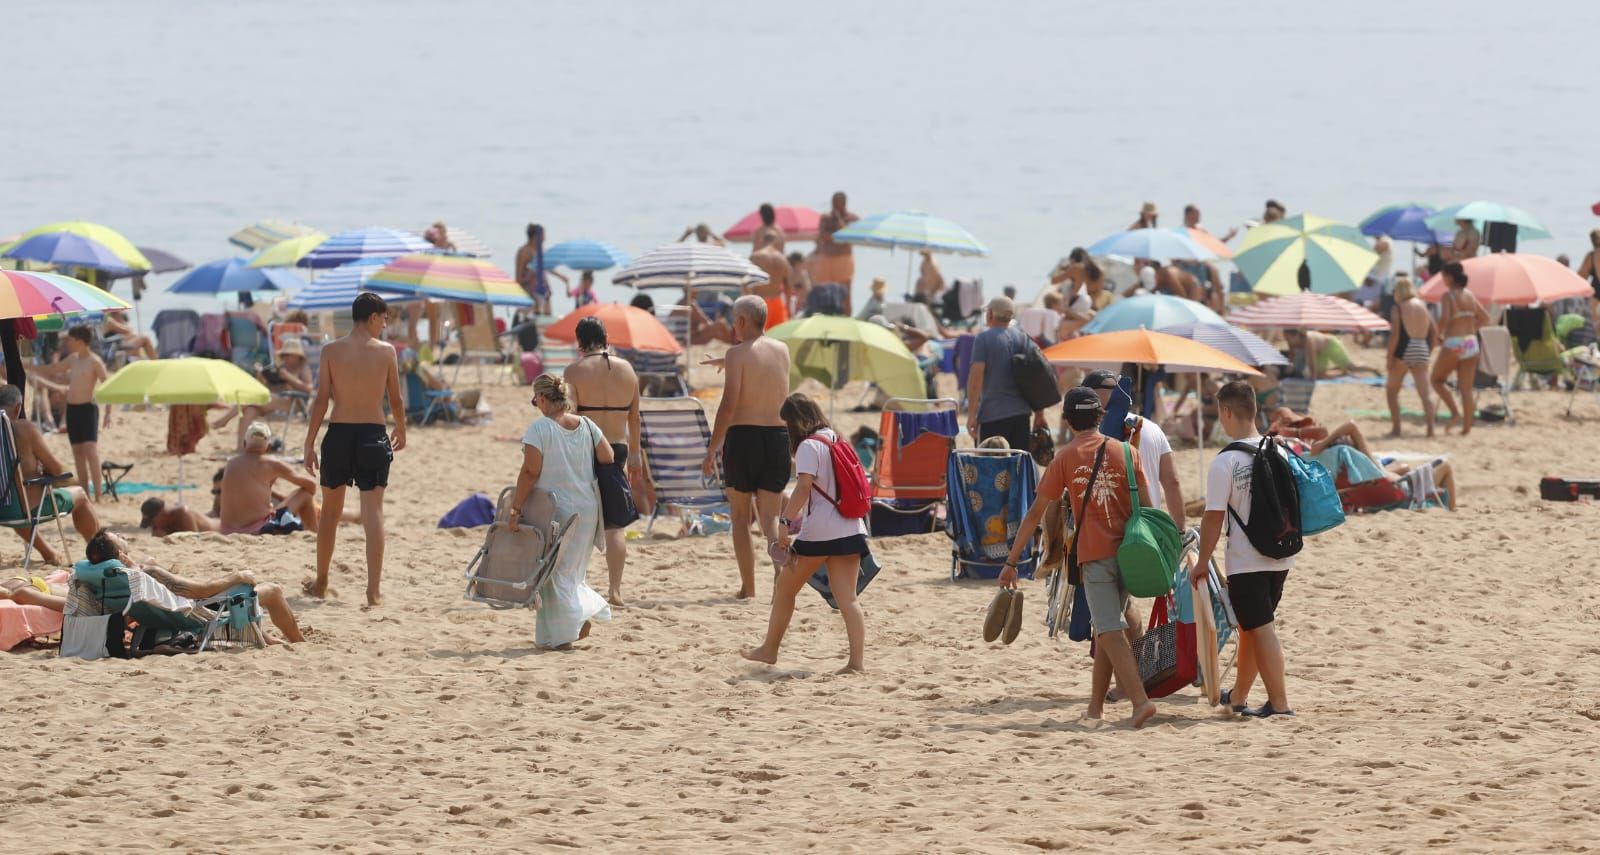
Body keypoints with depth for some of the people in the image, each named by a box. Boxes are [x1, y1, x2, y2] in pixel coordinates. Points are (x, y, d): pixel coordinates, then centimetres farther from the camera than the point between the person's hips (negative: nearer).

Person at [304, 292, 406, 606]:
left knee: (330, 510, 16)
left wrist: (309, 443, 1)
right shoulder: (386, 351, -2)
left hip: (338, 434, 1)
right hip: (373, 435, -1)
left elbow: (321, 399, -3)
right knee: (373, 512, -2)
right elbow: (396, 399, 5)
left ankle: (321, 583, 26)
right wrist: (401, 431, 23)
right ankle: (373, 589, -11)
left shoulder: (331, 351, -1)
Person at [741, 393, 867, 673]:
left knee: (785, 587, 12)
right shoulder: (835, 440, 15)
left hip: (818, 533, -7)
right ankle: (858, 659, -11)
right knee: (847, 598, 0)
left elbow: (804, 485, -21)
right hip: (850, 531, 7)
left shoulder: (809, 447, -9)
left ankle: (769, 649, 23)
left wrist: (785, 521, -20)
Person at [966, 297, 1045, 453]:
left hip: (992, 414, -5)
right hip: (1021, 412, 5)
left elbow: (976, 375, -14)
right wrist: (1039, 413, 15)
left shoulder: (984, 339, -7)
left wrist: (971, 413, -12)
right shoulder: (1024, 338, 9)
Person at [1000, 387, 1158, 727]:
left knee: (1110, 633, -8)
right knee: (1105, 628, 16)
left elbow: (1036, 512, 1)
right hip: (1128, 553, 4)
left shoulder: (1065, 458, 0)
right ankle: (1096, 705, 22)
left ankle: (1140, 700, -24)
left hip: (1095, 556, -4)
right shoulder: (1125, 452, 5)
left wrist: (1012, 561, 6)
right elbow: (1146, 508, 3)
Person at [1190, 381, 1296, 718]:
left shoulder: (1225, 462, -15)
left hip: (1245, 562, -6)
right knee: (1250, 627, 19)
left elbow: (1214, 516, -15)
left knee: (1260, 629, -1)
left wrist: (1202, 562, -6)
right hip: (1280, 558, 6)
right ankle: (1238, 696, 32)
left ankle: (1279, 702, -5)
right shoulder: (1278, 453, 3)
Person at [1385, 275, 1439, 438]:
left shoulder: (1398, 309, -6)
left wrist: (1389, 358, -9)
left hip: (1403, 352, -4)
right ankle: (1430, 427, -10)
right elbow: (1434, 333, 9)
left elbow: (1394, 335, -13)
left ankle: (1396, 428, 6)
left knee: (1392, 391, 12)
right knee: (1425, 392, 4)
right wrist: (1429, 353, 16)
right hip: (1422, 352, 4)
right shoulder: (1424, 307, 9)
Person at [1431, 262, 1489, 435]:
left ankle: (1455, 413, -2)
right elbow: (1485, 318, 14)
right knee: (1467, 388, 9)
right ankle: (1467, 425, 5)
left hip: (1453, 344, -6)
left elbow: (1444, 319, -21)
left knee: (1437, 380, 12)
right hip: (1471, 343, 6)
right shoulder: (1469, 295, 10)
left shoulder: (1448, 296, -8)